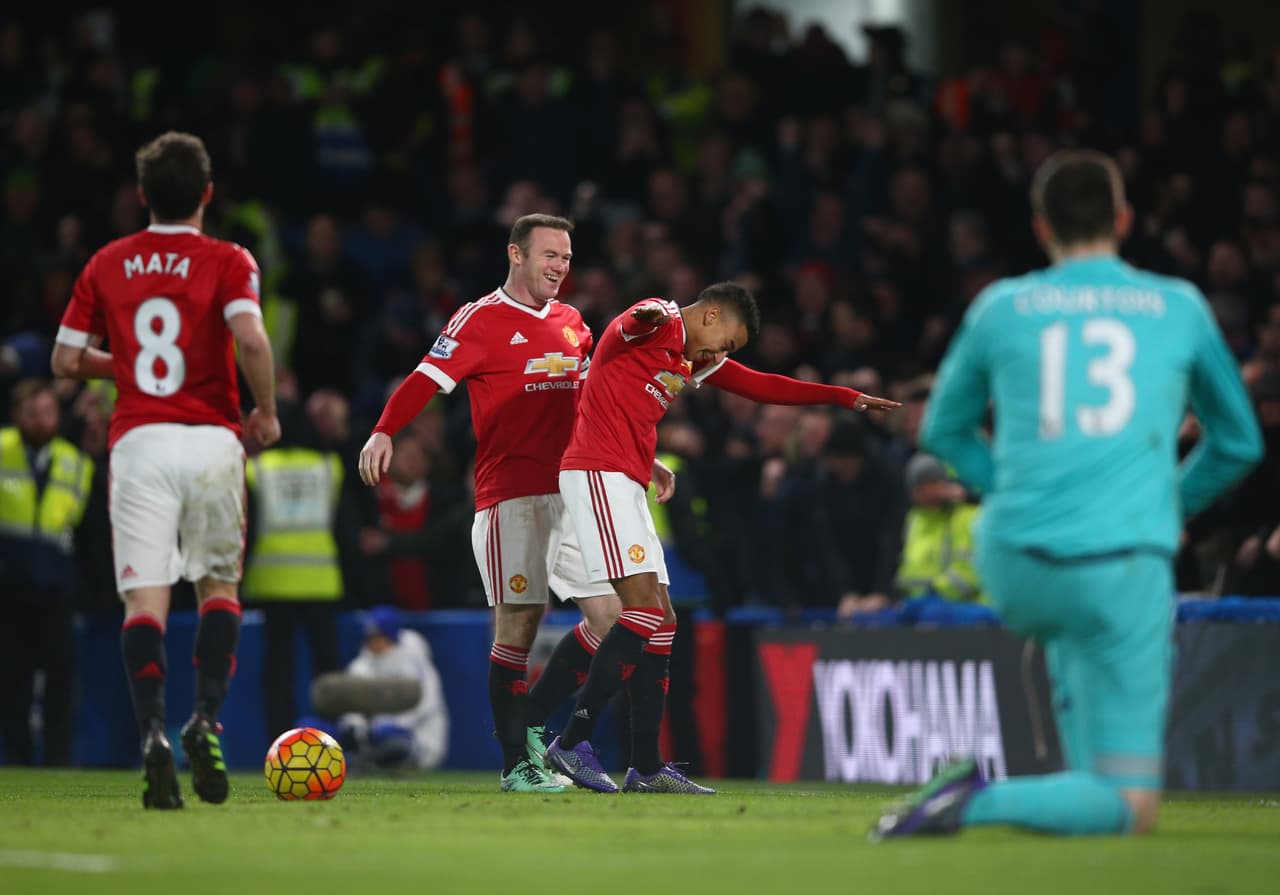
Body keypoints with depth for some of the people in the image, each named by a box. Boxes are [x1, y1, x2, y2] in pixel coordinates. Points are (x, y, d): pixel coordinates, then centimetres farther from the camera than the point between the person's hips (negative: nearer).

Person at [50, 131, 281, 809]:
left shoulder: (107, 265, 9)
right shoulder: (227, 262, 0)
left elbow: (66, 359, 10)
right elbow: (252, 342, -16)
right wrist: (267, 412, -1)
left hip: (138, 441, 1)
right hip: (210, 441, -1)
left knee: (145, 596, -3)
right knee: (219, 585, 14)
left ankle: (152, 734, -21)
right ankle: (206, 721, -5)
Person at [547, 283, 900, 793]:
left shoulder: (695, 361, 24)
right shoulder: (657, 325, -5)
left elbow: (761, 386, 33)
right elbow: (629, 326, -30)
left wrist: (846, 397, 33)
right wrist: (649, 316, -56)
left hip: (626, 485, 11)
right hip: (597, 473, -11)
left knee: (661, 622, 7)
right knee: (646, 609, -19)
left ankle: (646, 767, 9)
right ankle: (572, 742, -18)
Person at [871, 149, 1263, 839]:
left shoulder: (1001, 306, 10)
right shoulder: (1180, 307, 10)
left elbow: (943, 431, 23)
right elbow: (1239, 443, 22)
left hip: (1012, 572, 3)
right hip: (1124, 565, -3)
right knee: (1132, 813, -1)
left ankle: (1087, 775, 28)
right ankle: (980, 803, -25)